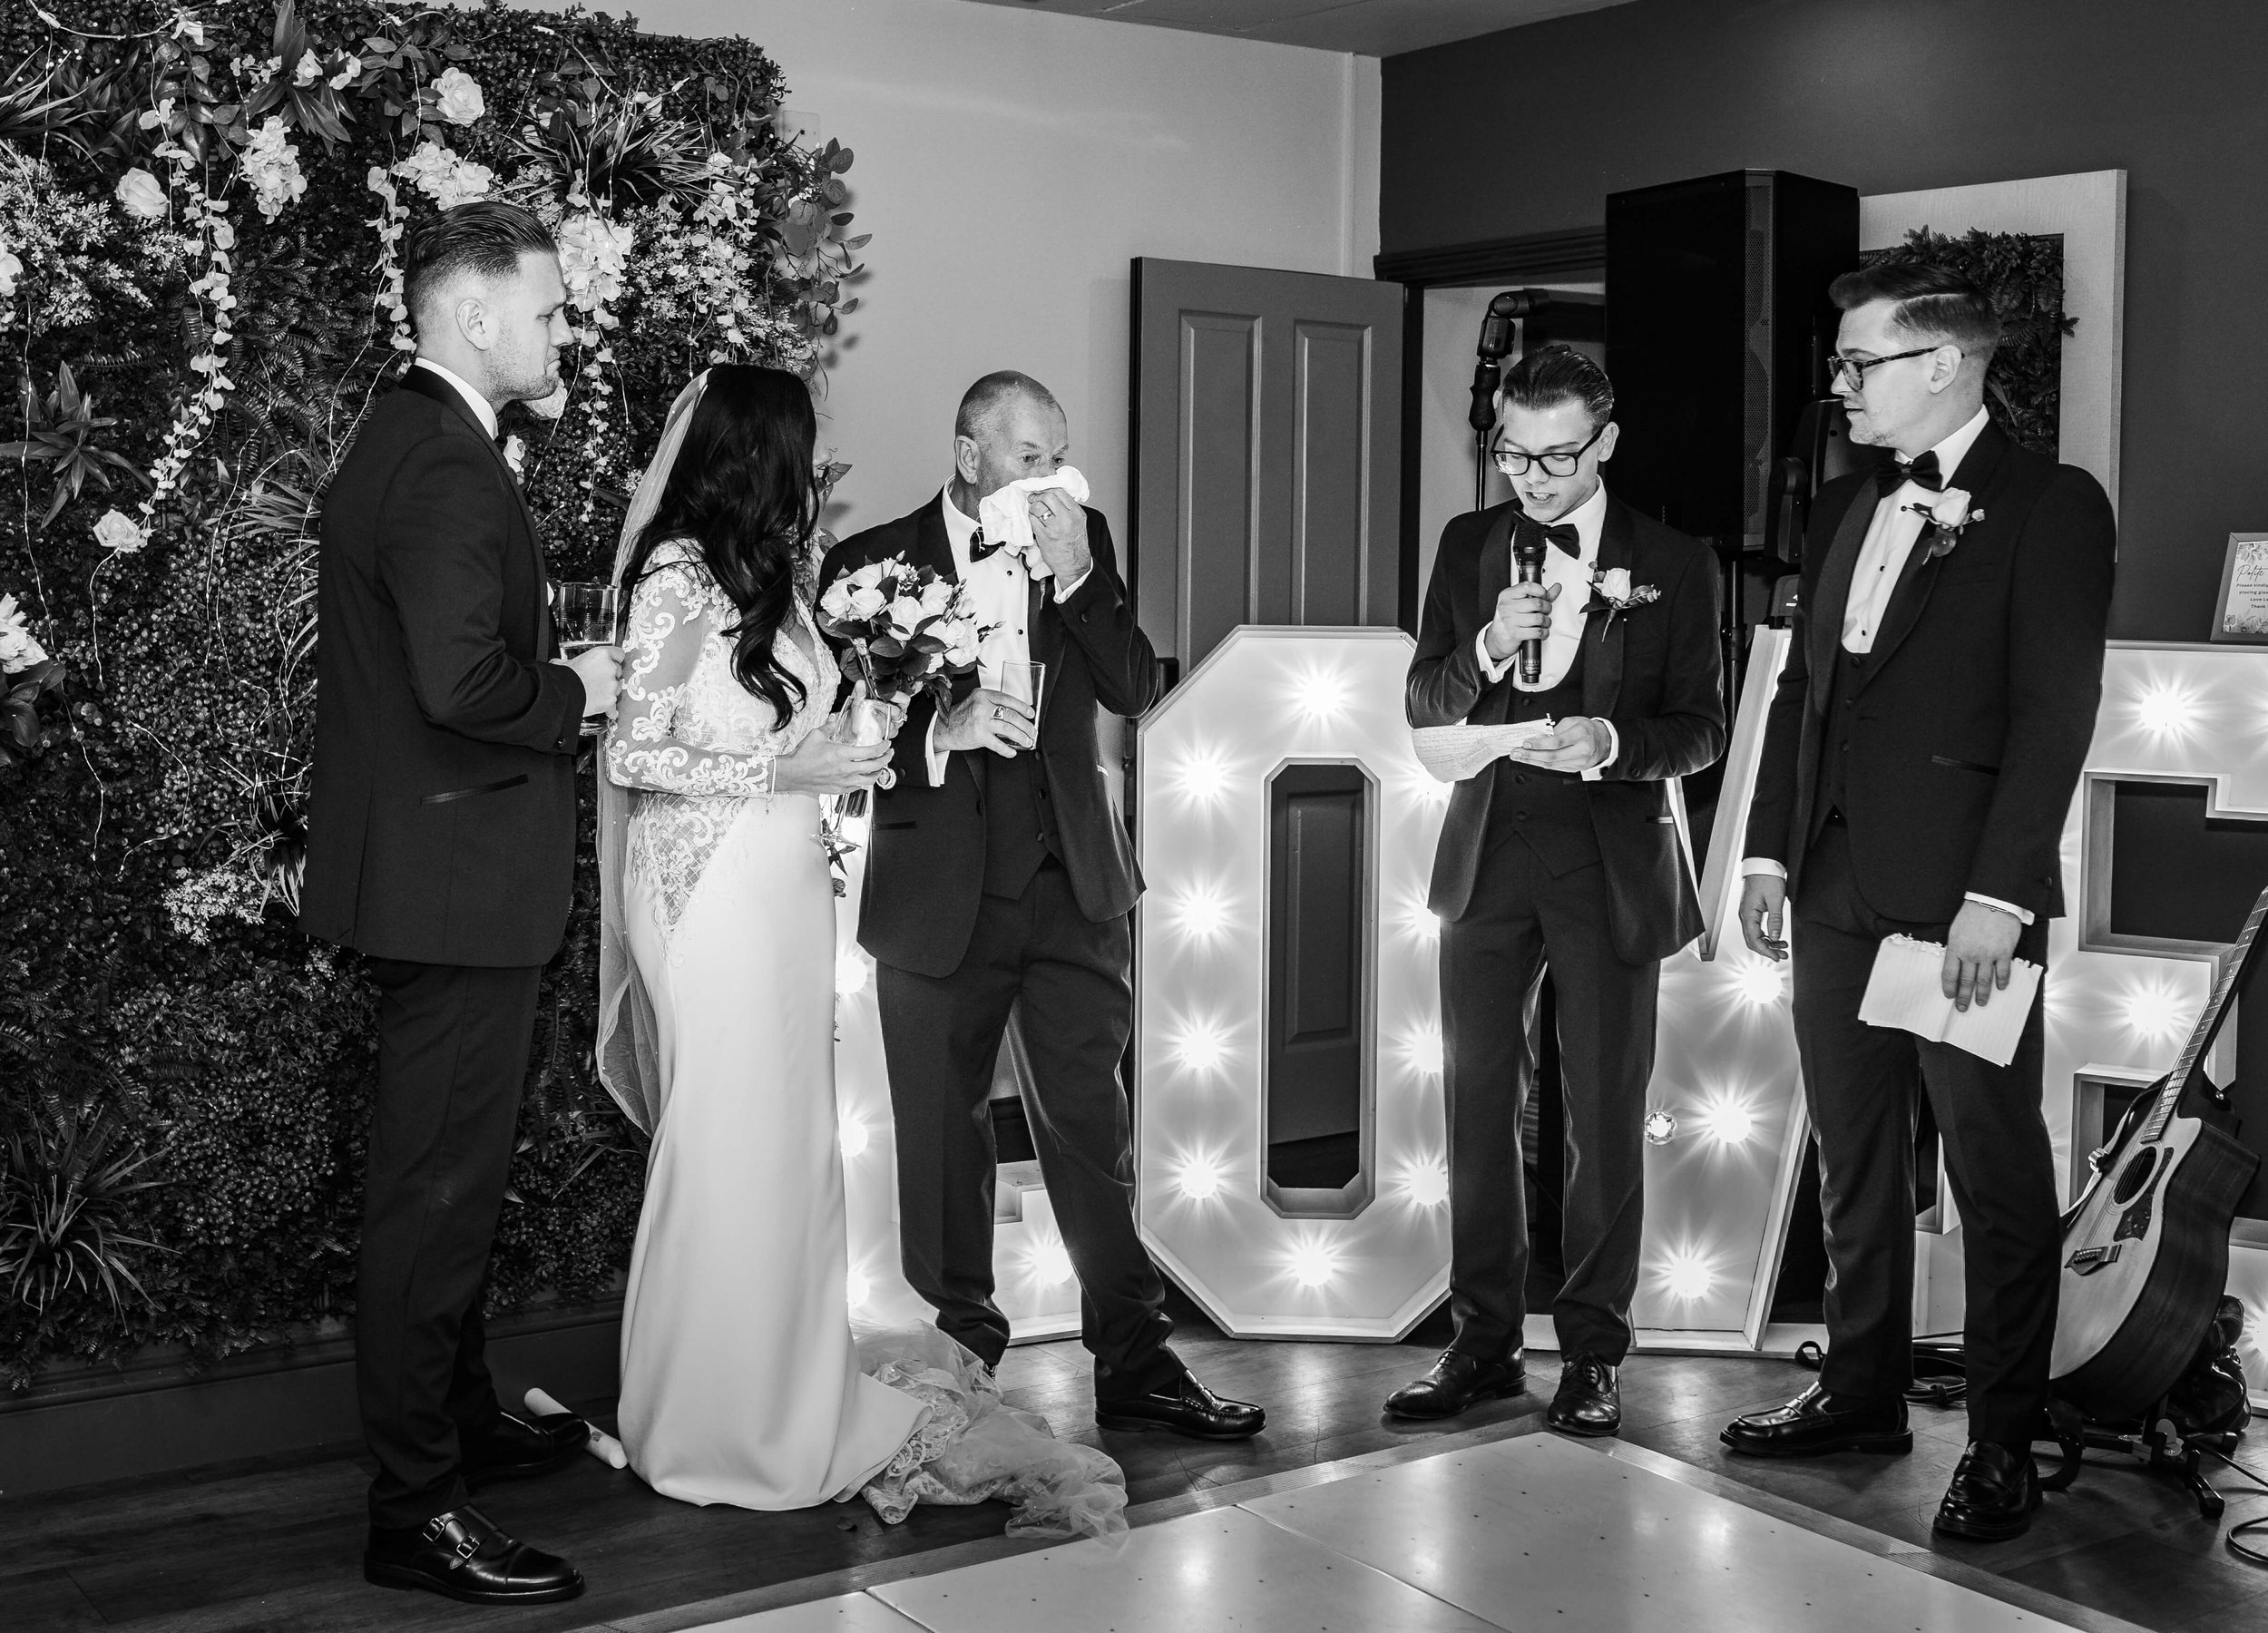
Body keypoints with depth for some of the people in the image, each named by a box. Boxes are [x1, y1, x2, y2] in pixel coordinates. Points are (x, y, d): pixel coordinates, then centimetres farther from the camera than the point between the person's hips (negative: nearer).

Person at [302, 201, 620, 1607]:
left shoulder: (399, 441, 14)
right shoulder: (451, 464, -20)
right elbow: (464, 682, -29)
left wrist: (558, 675, 10)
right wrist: (577, 689, -12)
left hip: (430, 872, 11)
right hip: (458, 880, -11)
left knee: (451, 1177, 21)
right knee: (437, 1192, -3)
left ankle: (461, 1419, 37)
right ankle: (417, 1513, 6)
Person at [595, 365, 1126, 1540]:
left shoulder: (767, 574, 12)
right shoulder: (678, 575, -11)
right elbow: (636, 751, -13)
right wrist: (784, 769, -15)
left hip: (782, 890, 8)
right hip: (716, 900, -8)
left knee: (788, 1140, 11)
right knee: (730, 1146, -1)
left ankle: (788, 1387, 21)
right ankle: (716, 1420, 12)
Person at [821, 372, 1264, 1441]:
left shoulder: (1081, 545, 8)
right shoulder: (873, 561, -1)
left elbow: (1137, 690, -3)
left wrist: (1075, 579, -14)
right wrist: (940, 731, -24)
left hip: (1072, 884, 2)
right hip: (939, 898, -2)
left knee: (1092, 1123, 4)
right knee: (942, 1139, 9)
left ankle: (1135, 1364, 11)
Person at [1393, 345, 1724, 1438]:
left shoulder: (1674, 565, 0)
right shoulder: (1469, 546, 7)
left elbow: (1701, 729, -2)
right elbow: (1424, 706, 4)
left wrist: (1612, 742, -22)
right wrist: (1488, 650, -17)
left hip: (1612, 863, -2)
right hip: (1488, 855, 3)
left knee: (1606, 1117, 3)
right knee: (1476, 1103, 7)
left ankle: (1592, 1353, 15)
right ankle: (1484, 1340, 18)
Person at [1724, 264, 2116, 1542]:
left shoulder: (2051, 508, -7)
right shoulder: (1846, 510, 15)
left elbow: (2055, 711, -13)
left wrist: (1997, 894, -19)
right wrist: (1771, 850, 11)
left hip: (1964, 896, -7)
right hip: (1838, 888, 7)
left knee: (1998, 1171, 3)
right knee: (1855, 1158, 14)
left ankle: (2007, 1441, 13)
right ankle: (1864, 1394, 27)